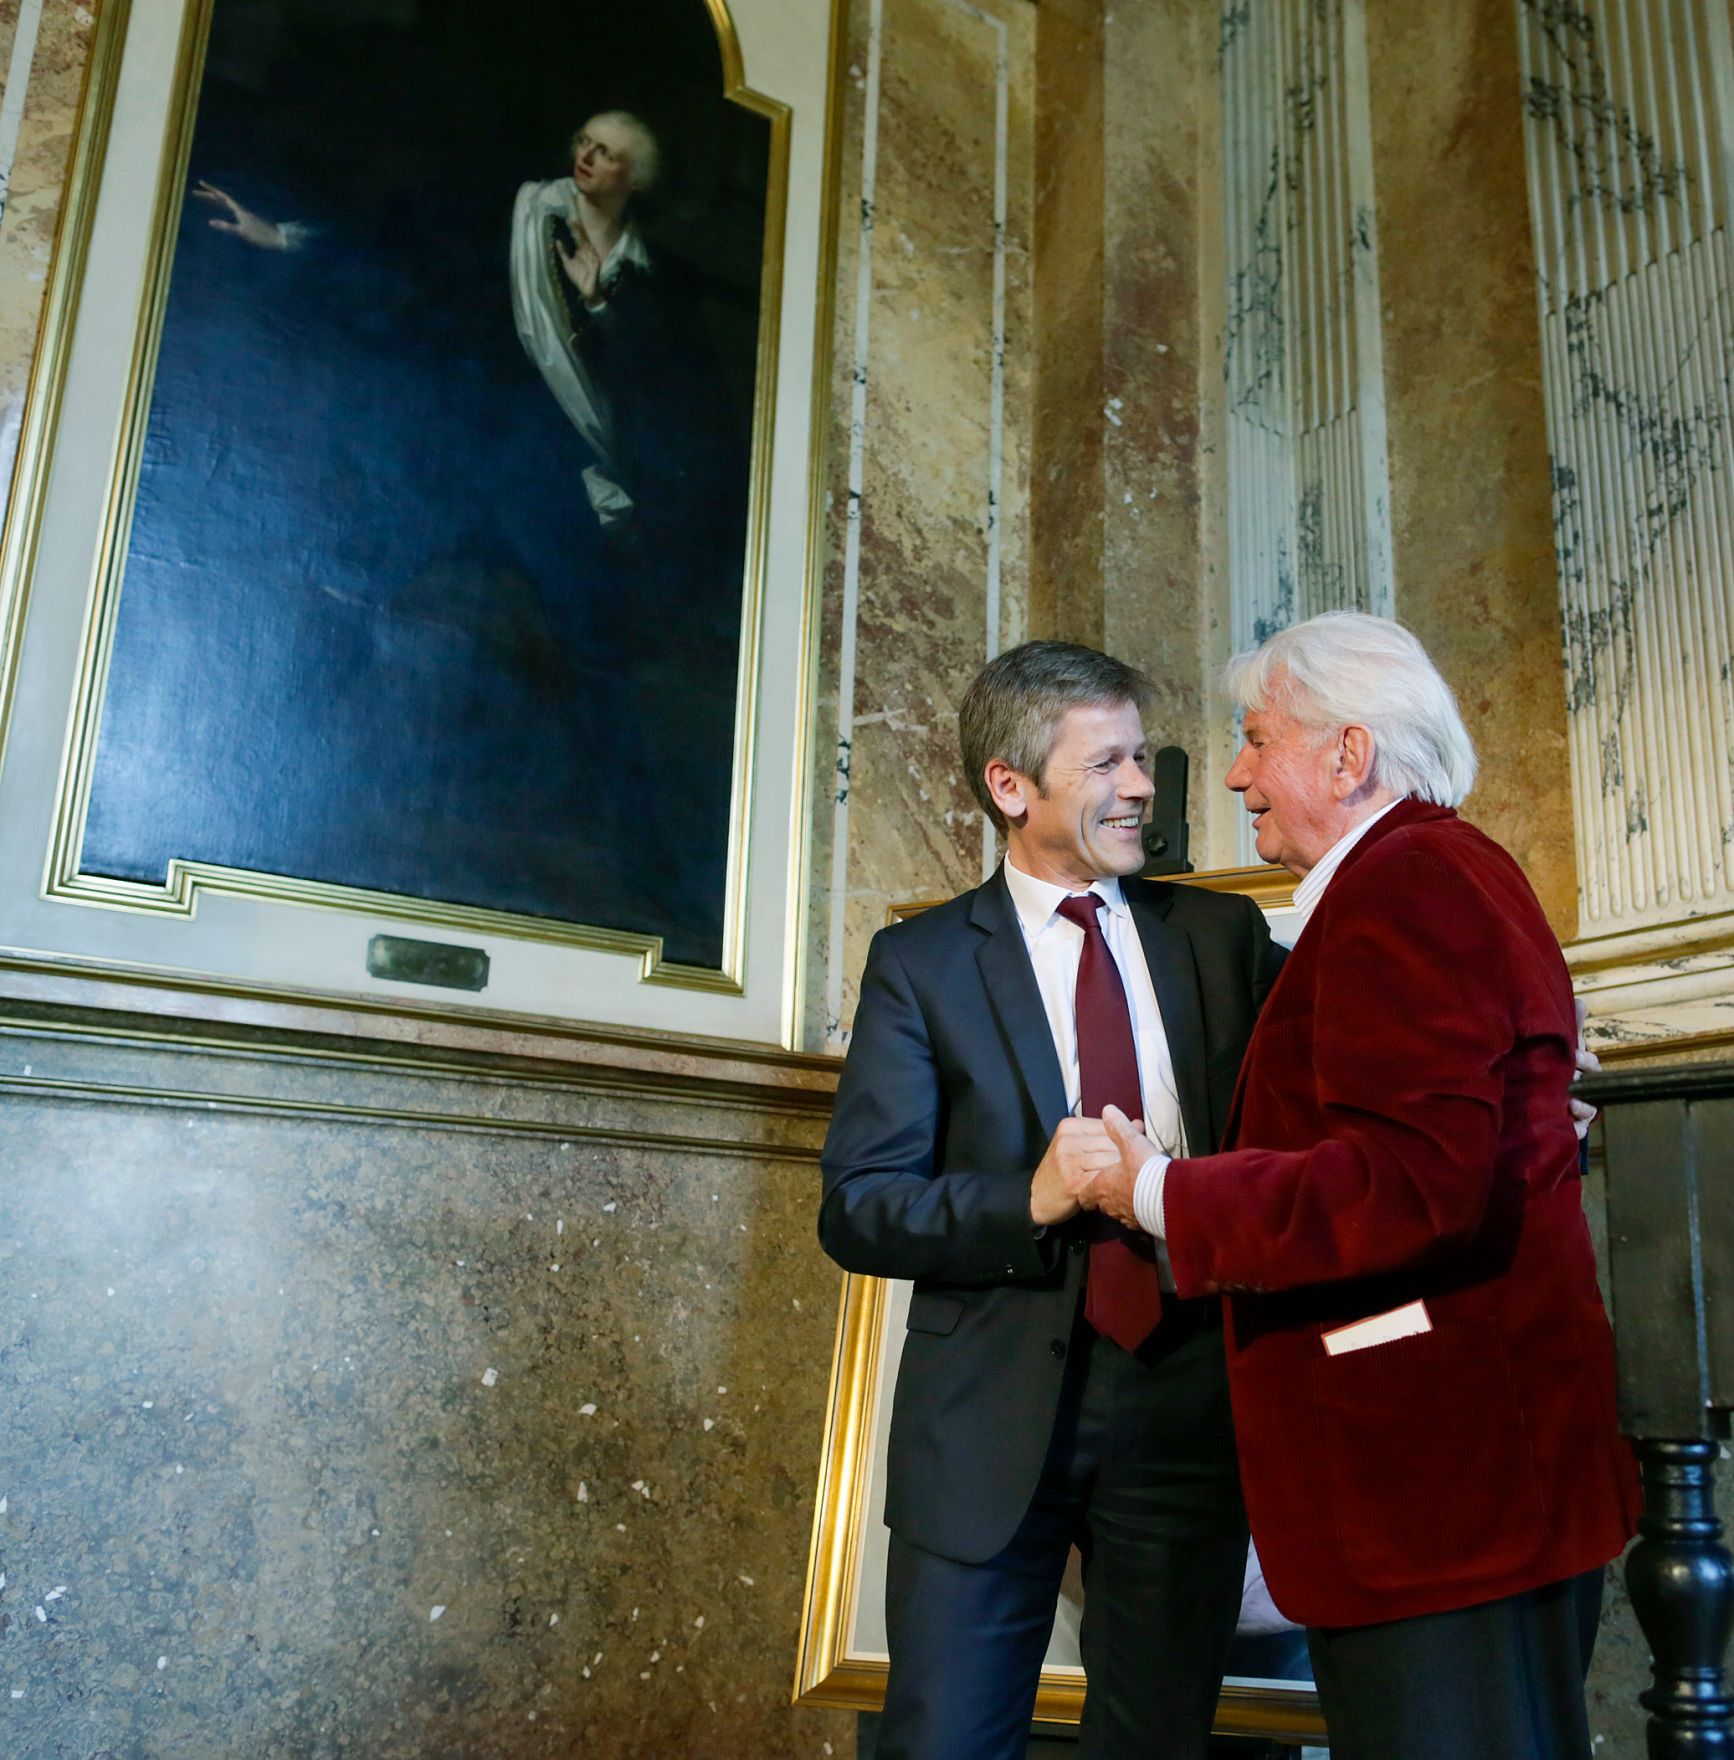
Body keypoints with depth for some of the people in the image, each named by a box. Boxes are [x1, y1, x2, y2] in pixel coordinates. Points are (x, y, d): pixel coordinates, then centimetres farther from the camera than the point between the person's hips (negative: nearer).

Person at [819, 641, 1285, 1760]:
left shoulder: (1224, 935, 8)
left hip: (1189, 1395, 3)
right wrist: (1028, 1200, -21)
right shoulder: (922, 963, -1)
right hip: (993, 1411, -2)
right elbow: (858, 1208, -6)